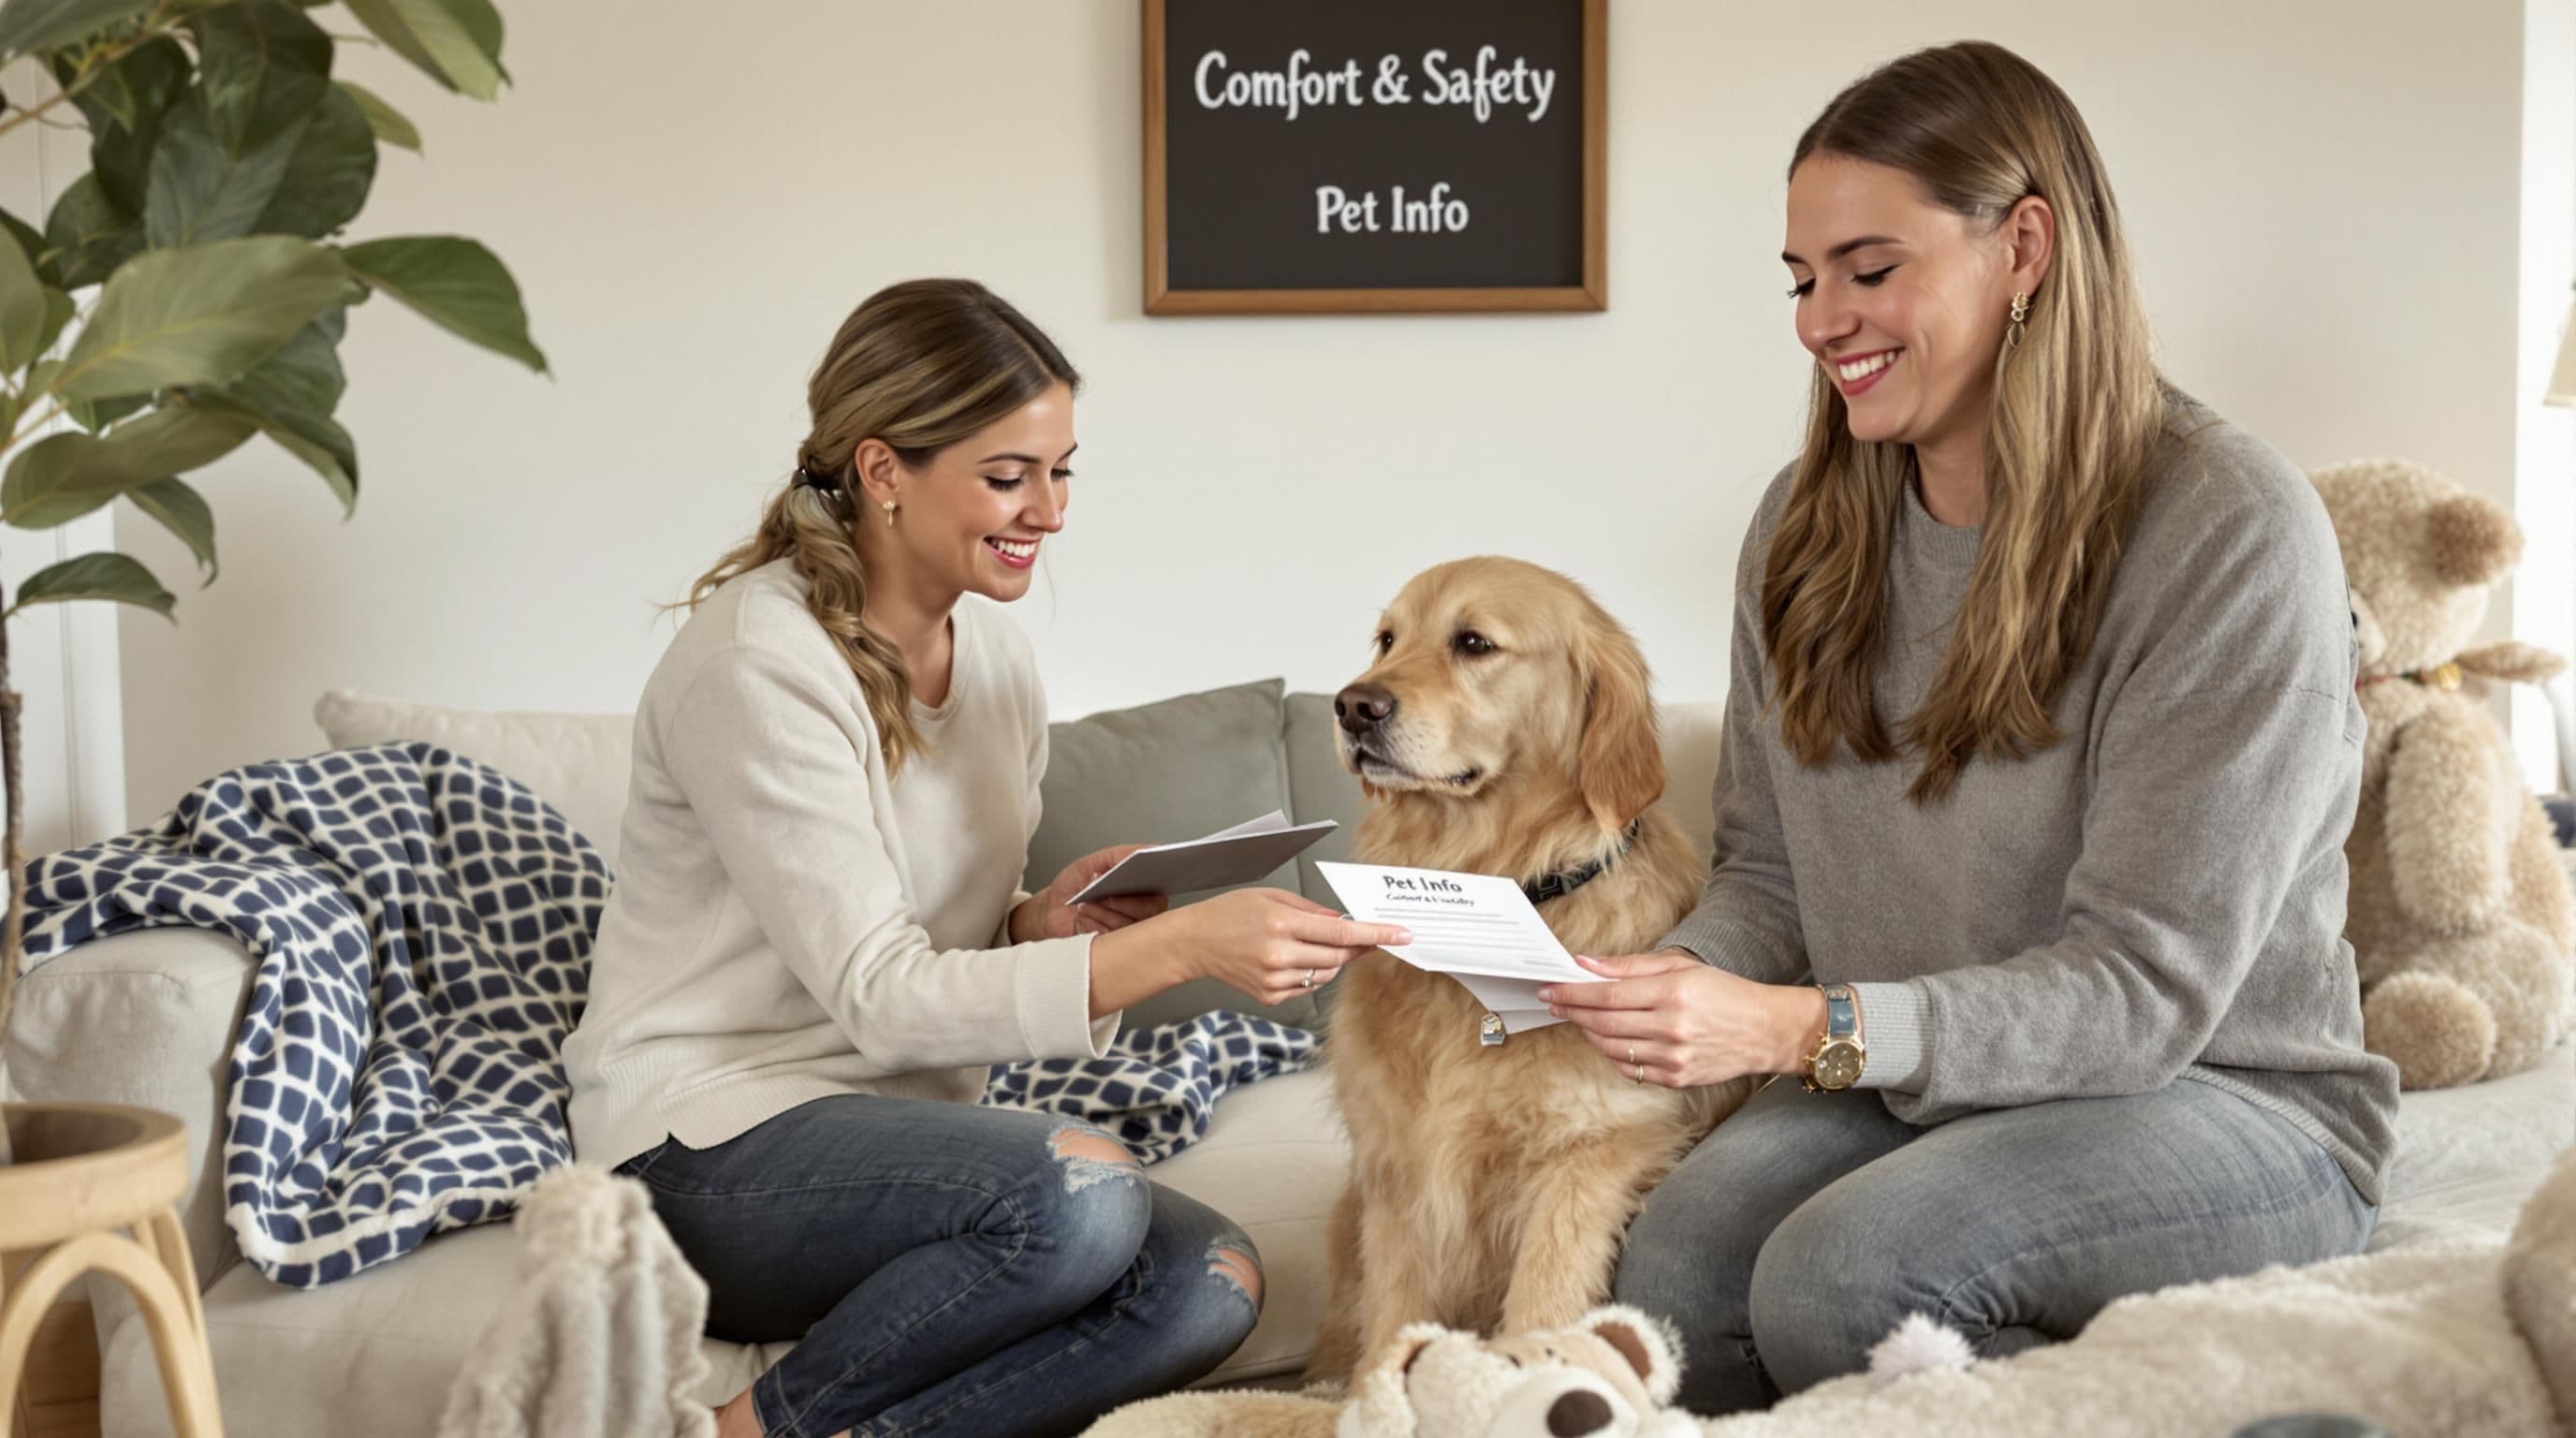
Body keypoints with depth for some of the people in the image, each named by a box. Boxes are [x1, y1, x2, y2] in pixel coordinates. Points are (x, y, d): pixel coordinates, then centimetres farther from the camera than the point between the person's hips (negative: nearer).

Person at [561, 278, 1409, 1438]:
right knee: (1082, 1191, -33)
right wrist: (1179, 944, -30)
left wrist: (1044, 924, -8)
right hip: (709, 1149, -7)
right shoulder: (760, 660, -16)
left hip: (898, 1128, 7)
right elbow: (880, 997, -21)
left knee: (1214, 1280, -19)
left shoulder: (994, 653, 8)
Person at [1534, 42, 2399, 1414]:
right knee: (1673, 1260, -28)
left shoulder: (2231, 533, -16)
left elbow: (2144, 988, -20)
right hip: (1904, 1084, 4)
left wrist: (1804, 1030, -31)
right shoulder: (1806, 529, 5)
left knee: (1843, 1269, -31)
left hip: (2224, 1100, -4)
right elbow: (1768, 871, 9)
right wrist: (1689, 975, -16)